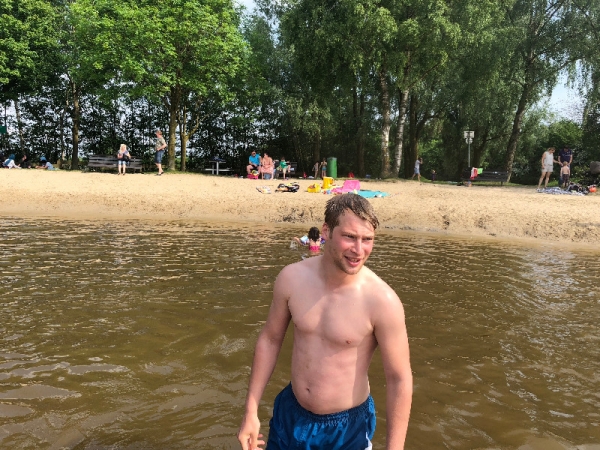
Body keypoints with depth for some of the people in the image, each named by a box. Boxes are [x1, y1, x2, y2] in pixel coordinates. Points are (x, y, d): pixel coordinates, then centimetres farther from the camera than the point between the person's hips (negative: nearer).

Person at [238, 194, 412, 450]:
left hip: (348, 426, -3)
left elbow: (400, 380, -15)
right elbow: (270, 340, -1)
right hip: (290, 414, 3)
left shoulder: (382, 301, -24)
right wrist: (250, 412, 2)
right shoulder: (292, 278, -14)